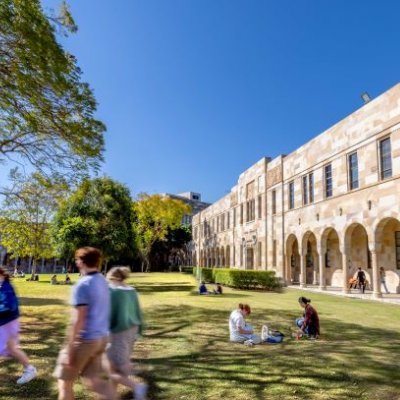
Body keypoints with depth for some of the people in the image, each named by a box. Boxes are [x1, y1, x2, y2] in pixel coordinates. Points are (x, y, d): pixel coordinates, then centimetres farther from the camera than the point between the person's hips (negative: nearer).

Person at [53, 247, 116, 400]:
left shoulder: (82, 285, -17)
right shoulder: (103, 282, 8)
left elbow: (78, 320, -19)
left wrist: (69, 349, -15)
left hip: (85, 339, -7)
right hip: (101, 337, 8)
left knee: (64, 380, 12)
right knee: (95, 378, 15)